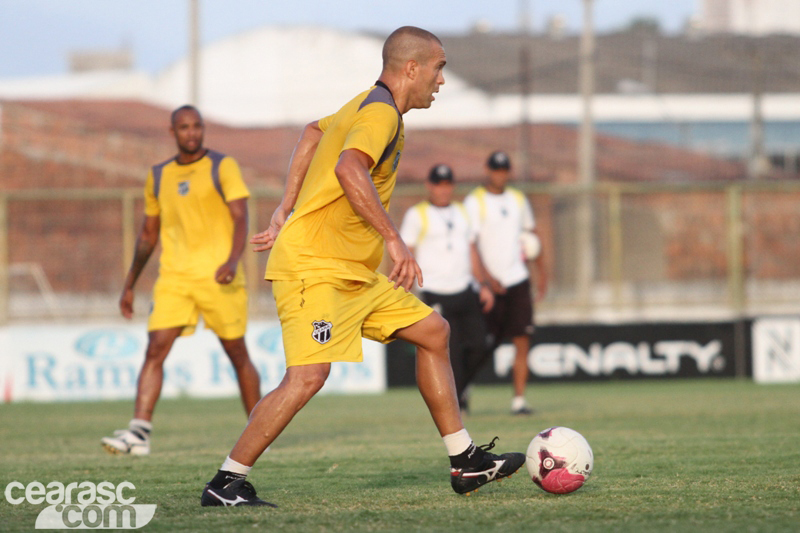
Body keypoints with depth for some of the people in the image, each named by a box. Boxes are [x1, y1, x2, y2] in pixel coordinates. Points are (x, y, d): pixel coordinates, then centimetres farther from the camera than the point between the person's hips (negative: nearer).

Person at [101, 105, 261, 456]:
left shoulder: (222, 167, 1)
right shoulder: (158, 177, 14)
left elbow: (241, 219, -8)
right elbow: (148, 235, 22)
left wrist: (232, 261, -26)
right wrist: (130, 285, 20)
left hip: (218, 278, -3)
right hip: (174, 278, 3)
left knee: (237, 354, 4)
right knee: (155, 349, -13)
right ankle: (139, 432, -20)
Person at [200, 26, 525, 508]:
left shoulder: (370, 106, 16)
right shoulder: (381, 113, -15)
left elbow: (314, 132, 33)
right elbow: (349, 168, -35)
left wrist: (287, 210, 29)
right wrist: (395, 240, -35)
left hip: (356, 273, 11)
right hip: (314, 268, -11)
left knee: (433, 332, 12)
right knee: (308, 376, -22)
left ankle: (466, 463, 17)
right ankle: (226, 484, -14)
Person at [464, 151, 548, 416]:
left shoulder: (518, 200, 12)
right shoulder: (475, 202, -5)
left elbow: (532, 235, 23)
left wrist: (541, 272, 19)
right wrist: (485, 275, -23)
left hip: (518, 279, 4)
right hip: (490, 284, -4)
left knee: (522, 342, -6)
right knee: (484, 346, 0)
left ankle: (519, 399, -5)